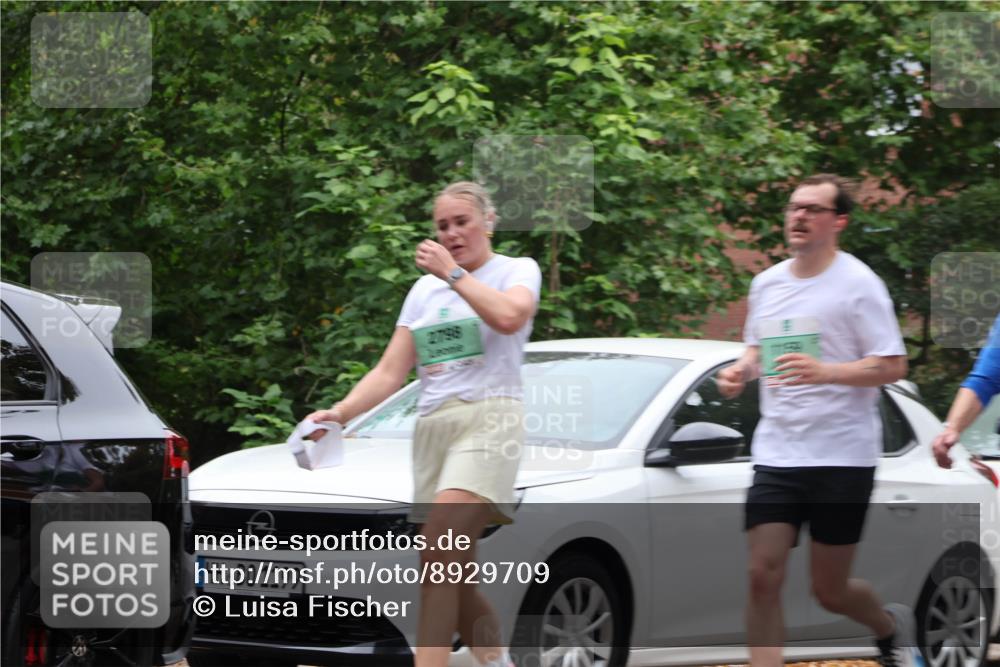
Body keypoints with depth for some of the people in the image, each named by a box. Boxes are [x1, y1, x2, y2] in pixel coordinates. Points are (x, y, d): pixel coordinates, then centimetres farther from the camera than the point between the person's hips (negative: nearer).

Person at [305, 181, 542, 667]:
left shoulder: (517, 271, 6)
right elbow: (390, 372, 15)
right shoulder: (425, 289, 21)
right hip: (431, 426, 7)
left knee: (439, 552, -24)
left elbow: (509, 316, -19)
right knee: (453, 579, 1)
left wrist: (454, 273, -10)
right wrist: (339, 414, 0)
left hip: (488, 419, -6)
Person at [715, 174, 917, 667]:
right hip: (776, 455, 5)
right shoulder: (766, 283, 10)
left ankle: (891, 627, 36)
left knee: (829, 590, 5)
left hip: (842, 459, -5)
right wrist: (741, 372, 3)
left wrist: (825, 371, -24)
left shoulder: (858, 284, -7)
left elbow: (892, 367, -10)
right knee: (763, 577, -8)